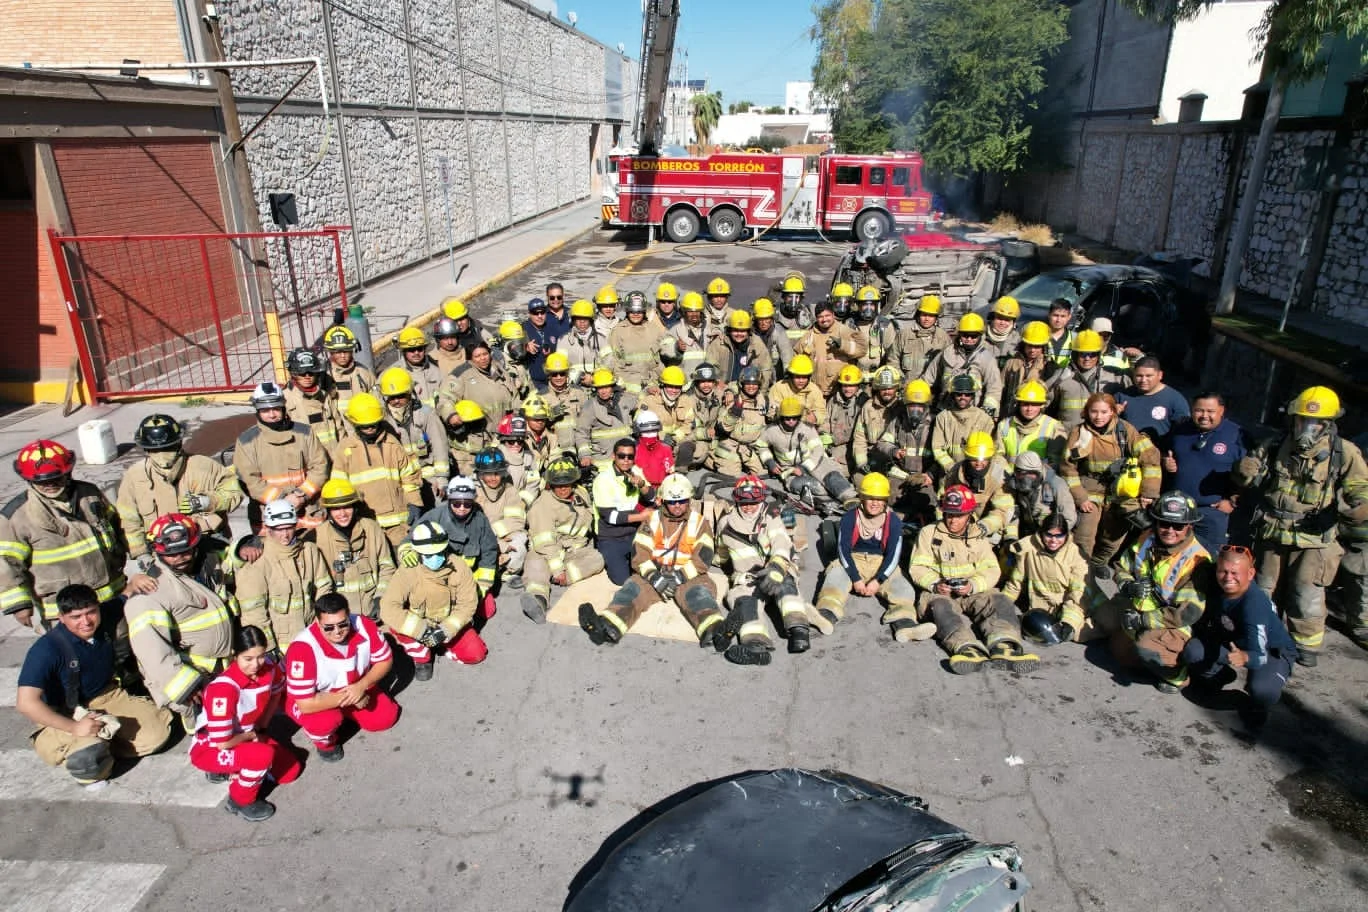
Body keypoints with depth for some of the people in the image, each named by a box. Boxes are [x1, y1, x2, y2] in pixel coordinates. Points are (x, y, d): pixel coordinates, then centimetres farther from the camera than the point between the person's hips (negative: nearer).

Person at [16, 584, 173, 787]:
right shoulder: (47, 649, -25)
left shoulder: (106, 622, -7)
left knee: (158, 729, -15)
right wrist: (74, 727, -30)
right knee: (89, 759, -33)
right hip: (62, 716, -5)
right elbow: (26, 703, -29)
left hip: (108, 697, 5)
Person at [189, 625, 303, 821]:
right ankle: (240, 802, -5)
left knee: (291, 771, 0)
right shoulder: (223, 688, -35)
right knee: (263, 755, -32)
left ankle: (236, 769, 16)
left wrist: (260, 728, 3)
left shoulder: (269, 666, -16)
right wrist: (252, 735, -14)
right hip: (209, 748, -7)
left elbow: (276, 694, 8)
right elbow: (223, 743, -31)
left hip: (246, 737, 7)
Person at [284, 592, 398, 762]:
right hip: (315, 700, -4)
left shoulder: (364, 625, -26)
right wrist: (347, 698, -28)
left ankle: (345, 715, 22)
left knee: (386, 717, -6)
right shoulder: (303, 648, -37)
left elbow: (385, 660, -11)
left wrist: (361, 686, -27)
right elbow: (305, 704, -34)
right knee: (324, 721, -32)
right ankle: (324, 742, 5)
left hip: (357, 688, 4)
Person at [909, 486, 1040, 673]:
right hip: (939, 593, -2)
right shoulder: (929, 533, 12)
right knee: (942, 608, -34)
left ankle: (1002, 645, -52)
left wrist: (973, 585, -16)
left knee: (1000, 601, -26)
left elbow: (992, 570, 5)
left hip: (974, 593, 2)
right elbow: (917, 568, 3)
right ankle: (967, 649, -60)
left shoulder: (979, 537, 17)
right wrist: (935, 584, -17)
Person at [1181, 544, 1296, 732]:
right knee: (1192, 651, -20)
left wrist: (1244, 658, -63)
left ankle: (1256, 711, 3)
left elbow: (1259, 655, -43)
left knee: (1262, 690, -36)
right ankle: (1218, 675, 16)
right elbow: (1206, 621, 5)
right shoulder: (1216, 590, -17)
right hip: (1236, 644, 6)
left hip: (1274, 652, -6)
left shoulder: (1255, 603, -36)